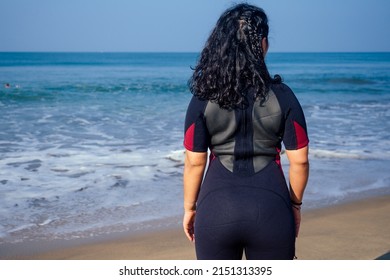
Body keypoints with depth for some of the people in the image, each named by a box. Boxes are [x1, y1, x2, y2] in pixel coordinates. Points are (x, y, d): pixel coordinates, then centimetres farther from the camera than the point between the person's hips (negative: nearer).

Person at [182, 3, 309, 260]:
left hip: (216, 209, 1)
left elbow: (194, 162, -2)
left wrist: (189, 208, 11)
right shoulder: (281, 96, -5)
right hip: (270, 208, 0)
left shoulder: (204, 99, -4)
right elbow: (299, 161, -2)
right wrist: (295, 204, 13)